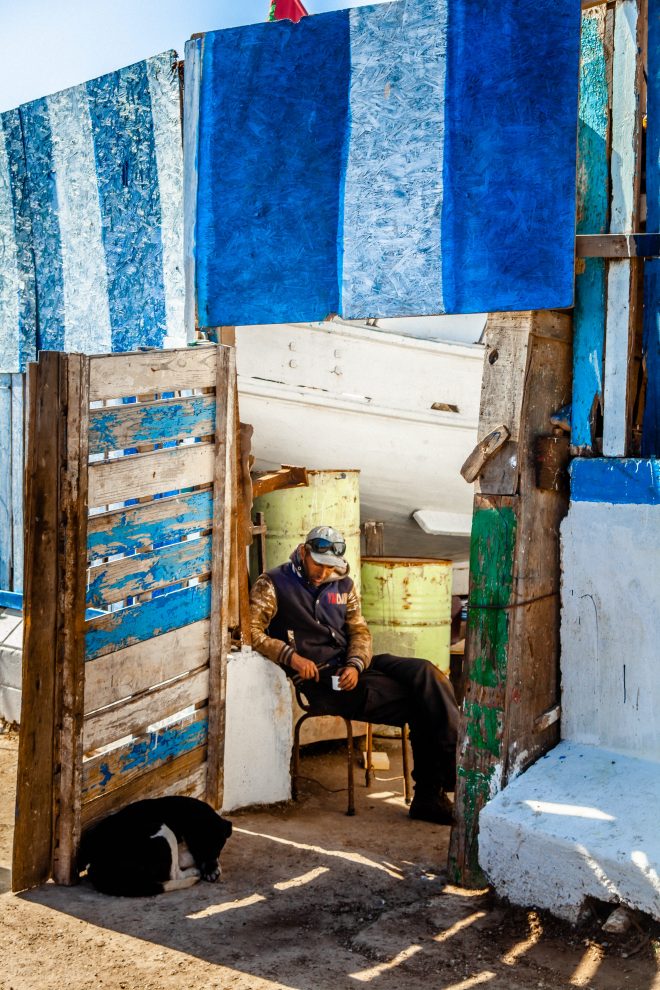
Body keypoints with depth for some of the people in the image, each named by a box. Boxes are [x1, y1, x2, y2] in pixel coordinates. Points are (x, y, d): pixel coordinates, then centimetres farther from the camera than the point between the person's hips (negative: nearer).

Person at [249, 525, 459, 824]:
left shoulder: (343, 585, 18)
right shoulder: (273, 585, 0)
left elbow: (359, 631, 14)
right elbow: (251, 632, -9)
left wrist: (355, 664, -7)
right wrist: (291, 656, -21)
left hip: (353, 666, 6)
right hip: (319, 677, -6)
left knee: (425, 673, -21)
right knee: (420, 701, -21)